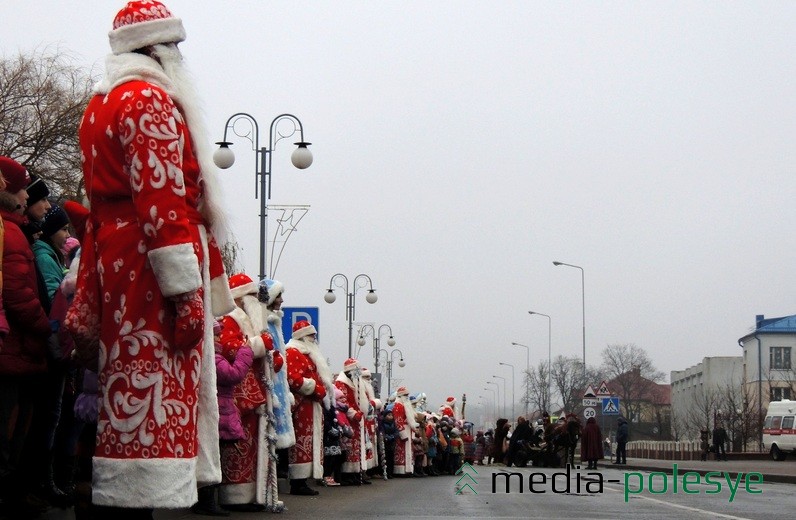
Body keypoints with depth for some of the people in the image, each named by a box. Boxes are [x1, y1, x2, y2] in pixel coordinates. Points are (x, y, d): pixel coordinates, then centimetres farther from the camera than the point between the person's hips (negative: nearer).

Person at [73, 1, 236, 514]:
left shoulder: (100, 105, 22)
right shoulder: (152, 101, -8)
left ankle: (123, 499, 12)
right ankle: (138, 503, -14)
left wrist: (89, 308, 23)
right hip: (153, 265, -10)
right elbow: (162, 200, -18)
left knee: (132, 394, 10)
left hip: (116, 259, 10)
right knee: (157, 394, -12)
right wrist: (185, 291, -21)